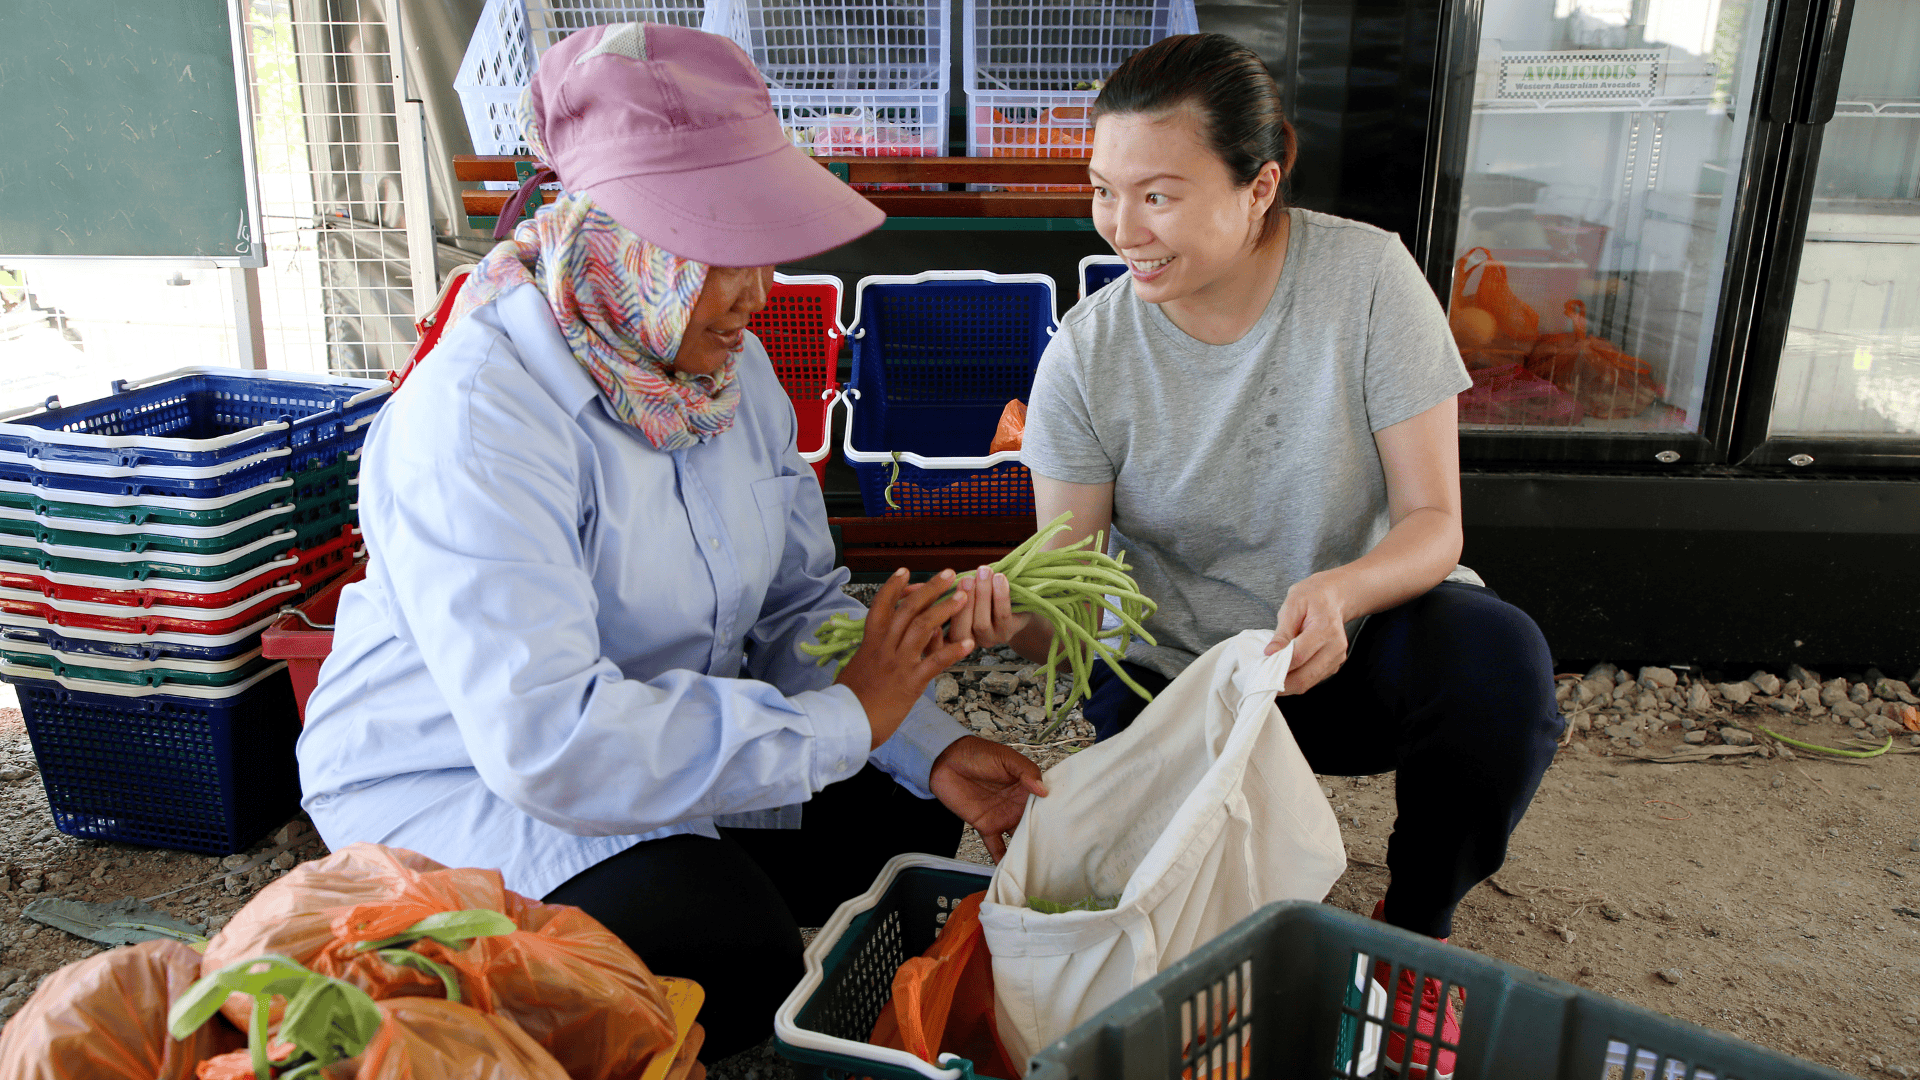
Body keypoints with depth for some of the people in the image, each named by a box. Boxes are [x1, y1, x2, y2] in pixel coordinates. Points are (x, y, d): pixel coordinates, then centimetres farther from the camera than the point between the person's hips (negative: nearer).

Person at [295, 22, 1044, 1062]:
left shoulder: (730, 365, -3)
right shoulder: (473, 419, -29)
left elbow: (800, 602, 2)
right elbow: (548, 741, -38)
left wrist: (928, 746, -15)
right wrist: (840, 720, -32)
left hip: (676, 737, 8)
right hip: (455, 783, -7)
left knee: (909, 817, 1)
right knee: (728, 952, -28)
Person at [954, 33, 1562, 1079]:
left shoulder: (1365, 276, -14)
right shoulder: (1085, 355, -12)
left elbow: (1433, 518, -13)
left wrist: (1339, 591, -35)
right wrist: (1010, 613, -37)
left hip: (1366, 637, 1)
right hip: (1181, 671, 0)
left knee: (1500, 659, -30)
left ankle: (1417, 922, -1)